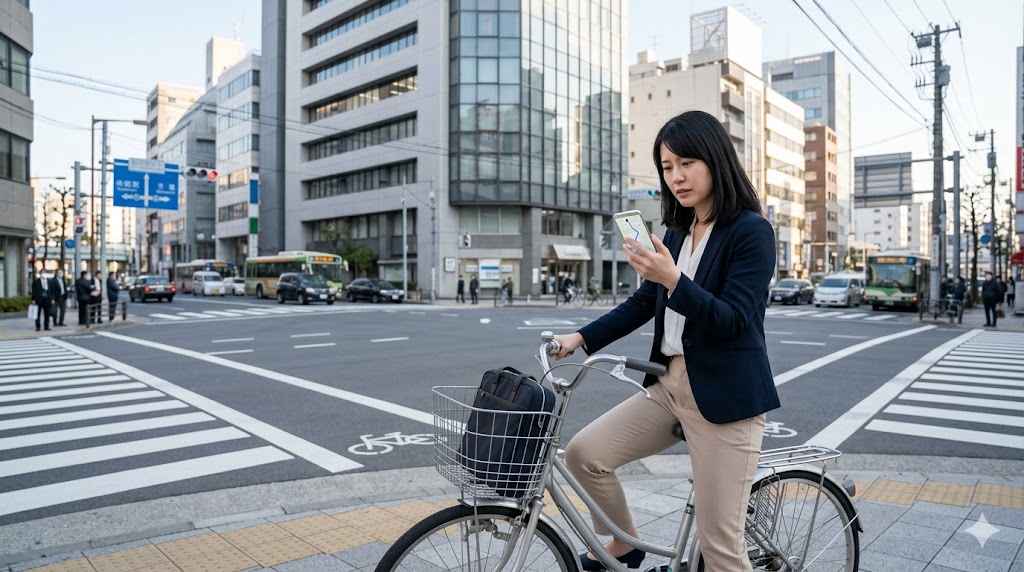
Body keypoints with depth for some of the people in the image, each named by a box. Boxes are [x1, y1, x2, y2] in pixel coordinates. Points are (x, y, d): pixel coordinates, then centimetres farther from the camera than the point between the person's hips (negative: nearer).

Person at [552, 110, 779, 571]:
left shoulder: (752, 230, -10)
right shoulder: (677, 232, 10)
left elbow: (733, 321, -18)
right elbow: (643, 304, 13)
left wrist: (673, 279, -32)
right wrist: (581, 338, 3)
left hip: (725, 395, -6)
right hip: (670, 384, 7)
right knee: (584, 453, -2)